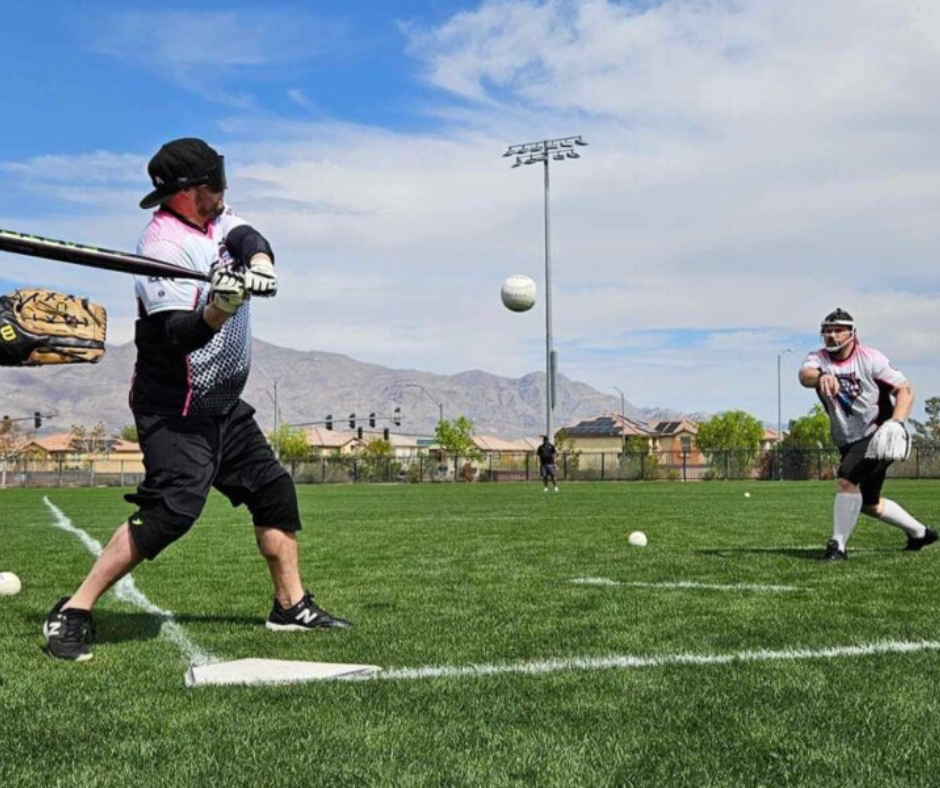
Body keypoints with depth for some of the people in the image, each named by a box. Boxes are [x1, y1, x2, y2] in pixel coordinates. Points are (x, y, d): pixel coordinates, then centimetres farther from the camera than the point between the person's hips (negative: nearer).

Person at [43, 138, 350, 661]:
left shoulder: (216, 218, 8)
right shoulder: (165, 243, -19)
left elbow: (249, 239, -10)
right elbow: (177, 336, -26)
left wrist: (258, 262, -32)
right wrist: (222, 306, -44)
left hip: (225, 404, 9)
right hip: (175, 408, -9)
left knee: (274, 491, 11)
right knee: (173, 508, -21)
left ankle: (292, 605, 22)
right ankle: (73, 612, -14)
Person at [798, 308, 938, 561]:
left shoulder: (870, 358, -12)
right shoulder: (818, 359, -4)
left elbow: (905, 390, -13)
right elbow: (805, 375, -28)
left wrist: (896, 422, -31)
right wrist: (821, 377, -53)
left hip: (878, 436, -6)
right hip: (848, 442, 6)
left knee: (847, 480, -26)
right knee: (868, 504, 18)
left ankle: (838, 546, -16)